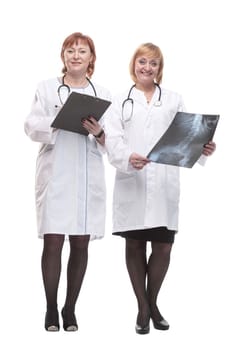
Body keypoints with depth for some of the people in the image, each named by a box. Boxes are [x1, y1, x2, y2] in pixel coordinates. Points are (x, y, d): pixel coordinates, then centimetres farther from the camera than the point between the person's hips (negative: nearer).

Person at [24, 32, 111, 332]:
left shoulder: (102, 94, 11)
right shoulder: (46, 88, 9)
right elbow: (32, 127, -1)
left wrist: (98, 133, -15)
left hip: (88, 177, 2)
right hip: (55, 175, -1)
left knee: (81, 244, 4)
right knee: (53, 242, -4)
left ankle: (70, 309, 15)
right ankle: (51, 309, 8)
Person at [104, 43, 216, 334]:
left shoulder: (174, 100, 16)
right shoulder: (120, 102, 10)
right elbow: (112, 138, -3)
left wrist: (202, 147, -15)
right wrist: (127, 157, -23)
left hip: (164, 184, 1)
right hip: (132, 183, -1)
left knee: (163, 247, -1)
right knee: (135, 246, 6)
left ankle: (153, 303, 22)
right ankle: (142, 308, 19)